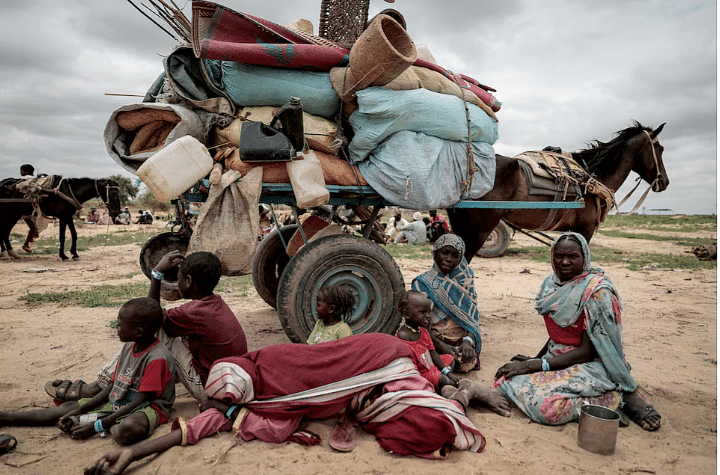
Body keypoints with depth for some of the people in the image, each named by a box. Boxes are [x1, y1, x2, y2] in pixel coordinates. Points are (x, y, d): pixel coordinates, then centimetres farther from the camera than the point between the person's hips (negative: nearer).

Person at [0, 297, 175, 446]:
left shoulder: (157, 358, -23)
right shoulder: (128, 347, 6)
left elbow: (140, 400, -22)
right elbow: (113, 385, 12)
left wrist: (98, 425, -21)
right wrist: (80, 410, 4)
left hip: (147, 407, -9)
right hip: (116, 402, 9)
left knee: (126, 430, -40)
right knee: (67, 408, 5)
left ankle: (88, 420, -11)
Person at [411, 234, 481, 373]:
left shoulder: (465, 279, 10)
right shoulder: (422, 283, -3)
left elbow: (472, 314, 3)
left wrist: (468, 340, -15)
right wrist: (441, 346, -21)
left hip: (463, 340, 4)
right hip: (435, 341, -4)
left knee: (469, 363, -21)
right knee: (463, 363, -25)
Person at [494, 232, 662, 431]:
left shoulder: (597, 292, -16)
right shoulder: (552, 284, 5)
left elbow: (587, 352, -18)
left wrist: (532, 366, -20)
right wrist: (535, 358, 5)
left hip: (590, 365, -8)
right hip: (556, 358, 8)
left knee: (546, 405, -31)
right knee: (505, 378, -12)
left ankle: (615, 399, -5)